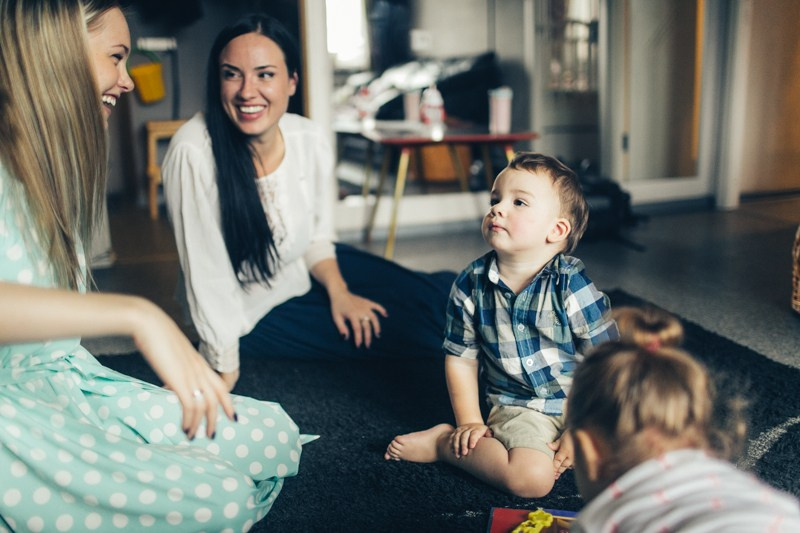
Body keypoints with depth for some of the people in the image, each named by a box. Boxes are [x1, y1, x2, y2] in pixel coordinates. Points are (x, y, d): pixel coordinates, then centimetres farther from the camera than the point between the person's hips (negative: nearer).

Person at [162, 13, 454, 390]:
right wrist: (226, 374, -18)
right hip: (251, 312, -5)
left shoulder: (311, 139, -12)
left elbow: (317, 237, 3)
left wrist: (339, 292, -13)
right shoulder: (194, 154, -29)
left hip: (309, 273, 5)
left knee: (438, 294, -4)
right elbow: (206, 274, -24)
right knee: (411, 333, -15)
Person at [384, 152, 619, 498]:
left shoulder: (573, 287, -14)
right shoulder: (471, 285, -6)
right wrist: (469, 423, 0)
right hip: (517, 408, -1)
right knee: (531, 477, -27)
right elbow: (461, 358, 5)